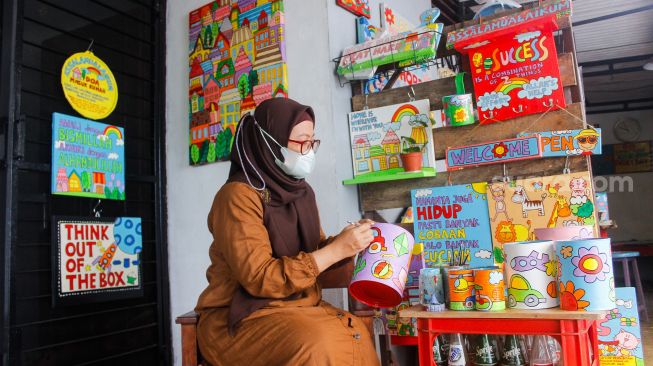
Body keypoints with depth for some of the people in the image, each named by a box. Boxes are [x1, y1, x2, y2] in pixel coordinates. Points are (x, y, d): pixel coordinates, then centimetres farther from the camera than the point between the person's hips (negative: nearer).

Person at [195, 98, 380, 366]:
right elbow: (260, 278, -22)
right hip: (238, 318, -6)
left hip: (295, 307, 6)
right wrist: (336, 249, -22)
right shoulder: (239, 195, -16)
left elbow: (312, 255, 10)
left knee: (357, 335, -19)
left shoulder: (300, 191, 7)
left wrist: (346, 241, -10)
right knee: (314, 344, -32)